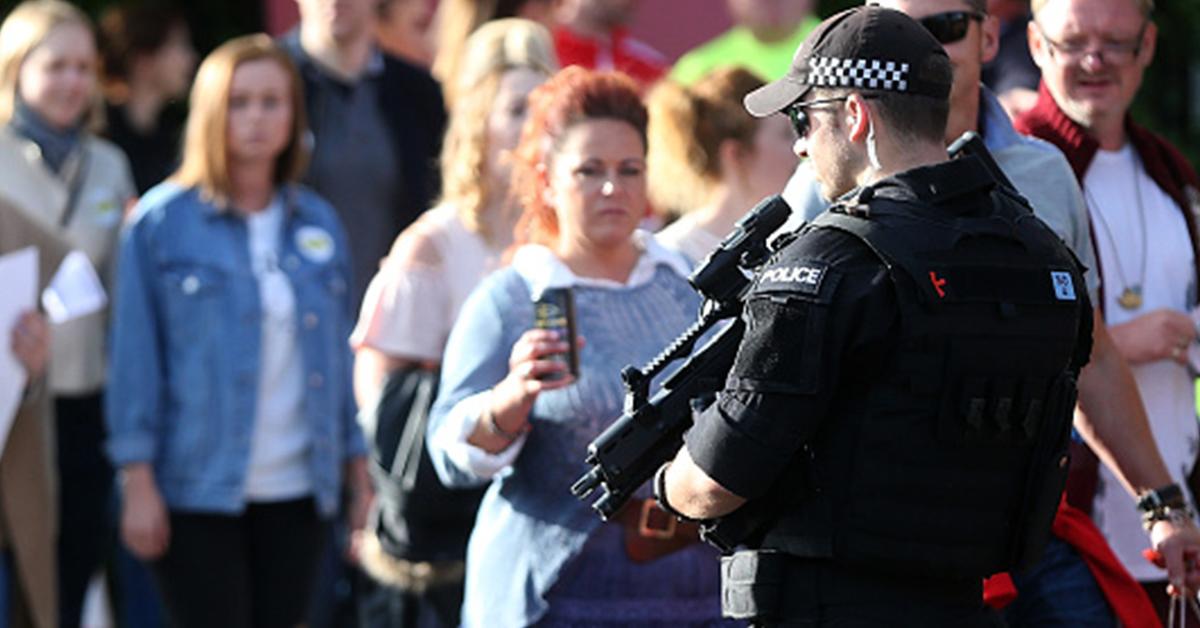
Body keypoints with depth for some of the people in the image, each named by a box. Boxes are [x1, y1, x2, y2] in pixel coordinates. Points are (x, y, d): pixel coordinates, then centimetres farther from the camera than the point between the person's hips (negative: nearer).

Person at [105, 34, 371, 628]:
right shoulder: (162, 222, -3)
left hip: (297, 491, 4)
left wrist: (358, 470, 10)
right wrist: (138, 483, -9)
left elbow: (339, 355, 14)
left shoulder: (319, 224, 10)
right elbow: (136, 356, -4)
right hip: (199, 490, -4)